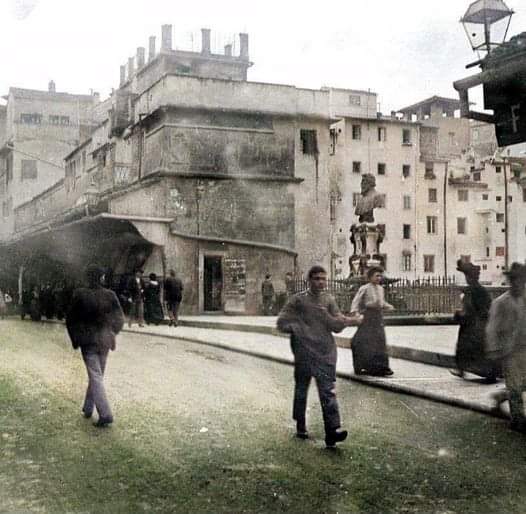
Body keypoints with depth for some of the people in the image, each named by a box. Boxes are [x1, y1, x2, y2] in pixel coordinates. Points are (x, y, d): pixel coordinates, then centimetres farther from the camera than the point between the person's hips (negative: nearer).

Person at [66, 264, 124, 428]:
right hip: (105, 341, 3)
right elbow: (120, 318, 1)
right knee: (96, 375, 18)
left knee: (95, 377, -3)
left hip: (88, 341, -3)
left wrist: (75, 340, 8)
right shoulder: (110, 295, -5)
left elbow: (70, 319, -5)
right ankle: (88, 408, 30)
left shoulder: (80, 295, -12)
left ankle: (105, 414, -12)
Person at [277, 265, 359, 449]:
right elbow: (282, 323, 1)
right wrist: (298, 328, -11)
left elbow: (337, 326, 4)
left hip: (326, 353, 1)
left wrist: (346, 321, -16)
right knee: (301, 391, 11)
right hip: (304, 354, -1)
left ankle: (332, 431, -14)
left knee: (328, 392, -8)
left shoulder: (329, 300, 10)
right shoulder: (298, 300, 2)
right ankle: (301, 427, 27)